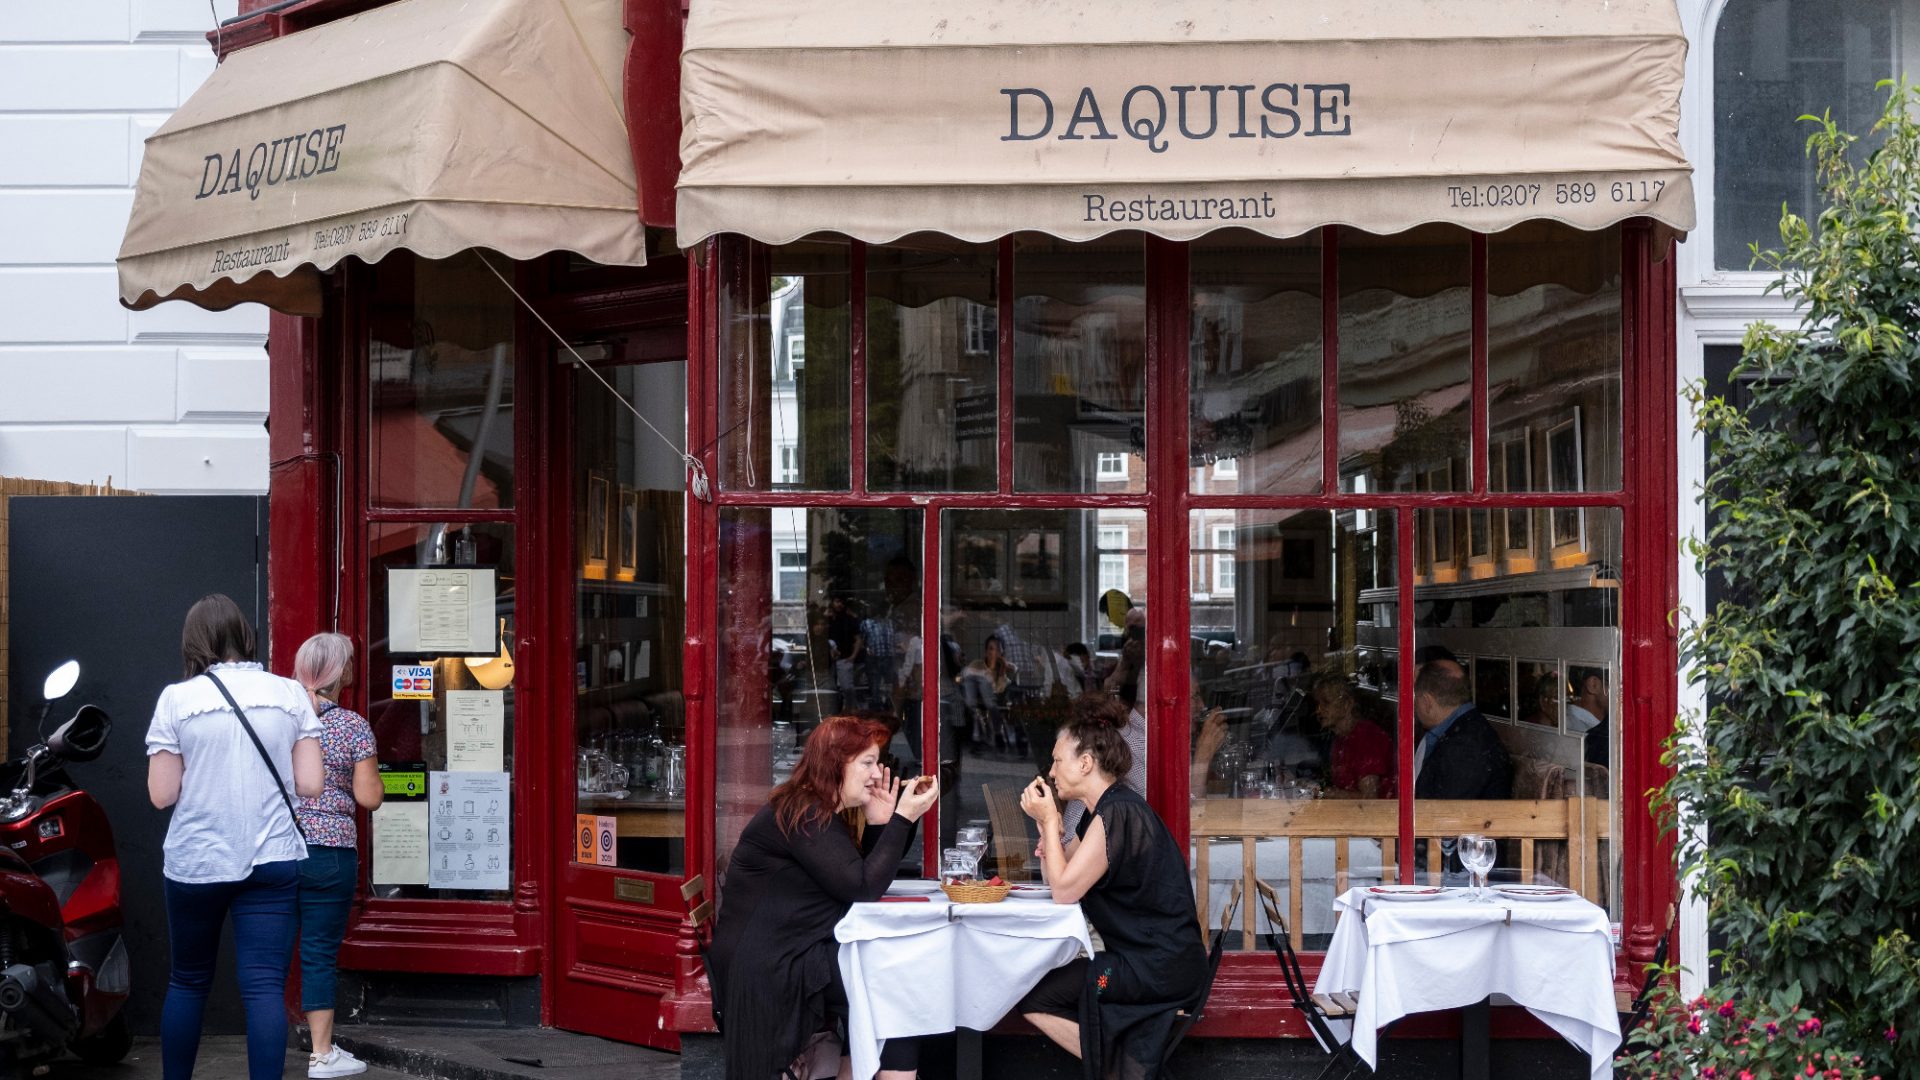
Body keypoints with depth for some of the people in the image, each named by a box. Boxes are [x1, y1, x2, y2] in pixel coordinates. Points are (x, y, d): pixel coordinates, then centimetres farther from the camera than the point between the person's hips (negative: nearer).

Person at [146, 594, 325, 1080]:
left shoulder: (177, 699, -3)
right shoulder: (290, 693, 1)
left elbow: (162, 795, -4)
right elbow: (309, 784, 0)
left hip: (196, 861, 0)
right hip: (271, 859, 0)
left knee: (188, 981, 16)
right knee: (264, 986, -3)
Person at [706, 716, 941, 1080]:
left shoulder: (822, 814, 16)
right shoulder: (800, 815, -15)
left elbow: (861, 882, 13)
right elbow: (863, 889, -19)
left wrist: (879, 823, 3)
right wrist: (903, 819, -14)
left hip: (794, 955, 10)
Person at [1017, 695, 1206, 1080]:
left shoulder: (1117, 813, -17)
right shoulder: (1108, 808, 14)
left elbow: (1064, 891, -16)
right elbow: (1063, 877, 15)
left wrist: (1050, 821, -9)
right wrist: (1047, 824, 3)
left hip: (1157, 967, -10)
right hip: (1156, 960, 10)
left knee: (1031, 998, -6)